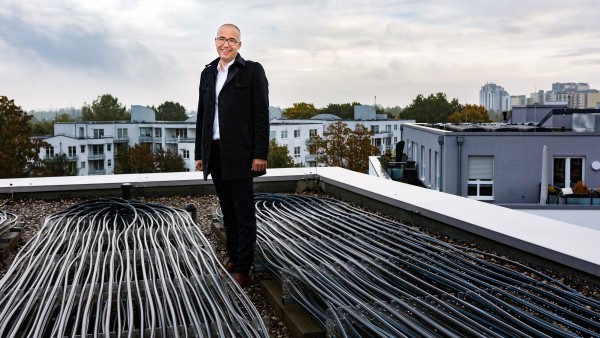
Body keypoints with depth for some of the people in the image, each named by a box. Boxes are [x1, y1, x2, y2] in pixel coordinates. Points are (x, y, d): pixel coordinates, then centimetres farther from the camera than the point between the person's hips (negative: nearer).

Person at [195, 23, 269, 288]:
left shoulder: (252, 71, -2)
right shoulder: (208, 73, 14)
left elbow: (261, 115, -7)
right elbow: (202, 115, 16)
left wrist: (260, 154, -13)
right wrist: (200, 153, 13)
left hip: (239, 153, -6)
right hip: (215, 153, 6)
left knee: (244, 213, -1)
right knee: (228, 212, 13)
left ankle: (242, 270, 3)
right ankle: (233, 258, 23)